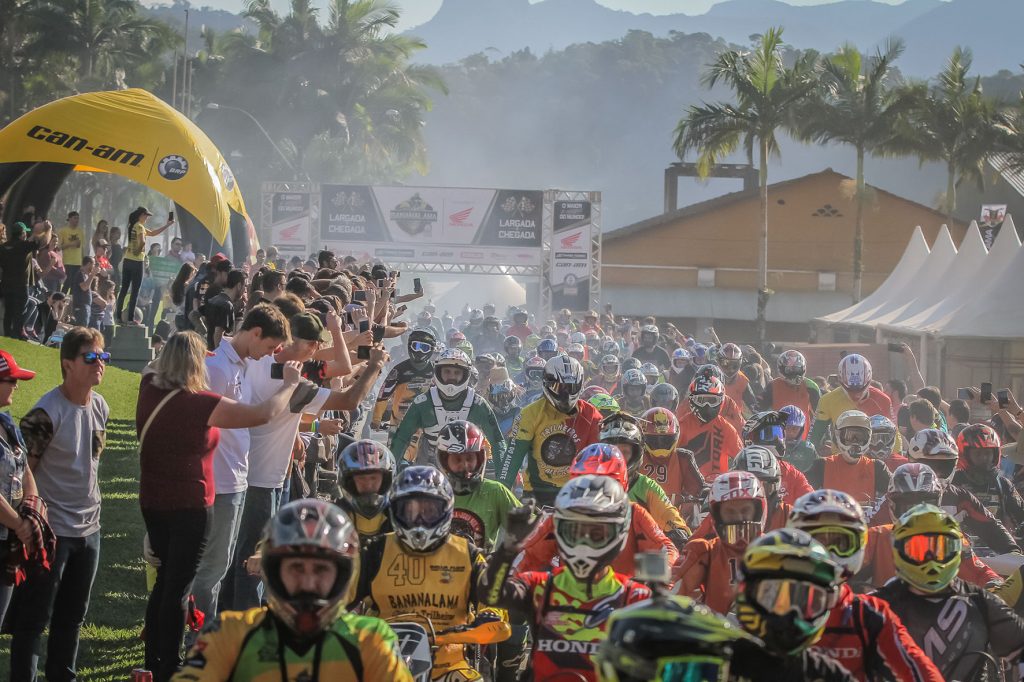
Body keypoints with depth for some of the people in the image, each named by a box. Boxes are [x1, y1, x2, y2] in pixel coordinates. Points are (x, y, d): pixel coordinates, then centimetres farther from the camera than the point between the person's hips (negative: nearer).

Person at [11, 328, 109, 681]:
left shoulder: (100, 406, 4)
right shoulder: (47, 413, -20)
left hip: (88, 528, 8)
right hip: (52, 532, -7)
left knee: (72, 616, 18)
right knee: (34, 619, 1)